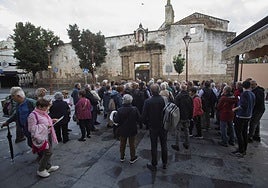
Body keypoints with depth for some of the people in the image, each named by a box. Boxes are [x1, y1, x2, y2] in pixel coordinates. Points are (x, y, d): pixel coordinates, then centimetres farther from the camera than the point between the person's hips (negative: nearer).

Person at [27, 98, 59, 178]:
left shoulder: (43, 113, 8)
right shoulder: (33, 115, -19)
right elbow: (32, 128, -22)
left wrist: (51, 120, 6)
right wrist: (45, 126, -23)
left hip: (48, 135, 9)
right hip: (42, 137, -9)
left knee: (48, 152, 18)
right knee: (47, 152, -6)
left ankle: (48, 167, 35)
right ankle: (41, 170, 13)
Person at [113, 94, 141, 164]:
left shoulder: (120, 110, -20)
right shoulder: (135, 109, -17)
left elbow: (116, 120, -17)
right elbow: (139, 119, -12)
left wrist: (114, 116, 1)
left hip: (122, 130, 0)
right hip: (132, 130, 0)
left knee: (122, 144, 20)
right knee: (132, 144, 16)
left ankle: (122, 157, 36)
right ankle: (132, 158, 30)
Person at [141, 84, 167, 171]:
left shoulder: (147, 101, -17)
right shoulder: (165, 100, -13)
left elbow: (143, 116, -14)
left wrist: (147, 123, 4)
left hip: (153, 127, -2)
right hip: (164, 126, 2)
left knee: (154, 146, 12)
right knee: (164, 145, 18)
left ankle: (154, 165, 26)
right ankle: (164, 164, 34)